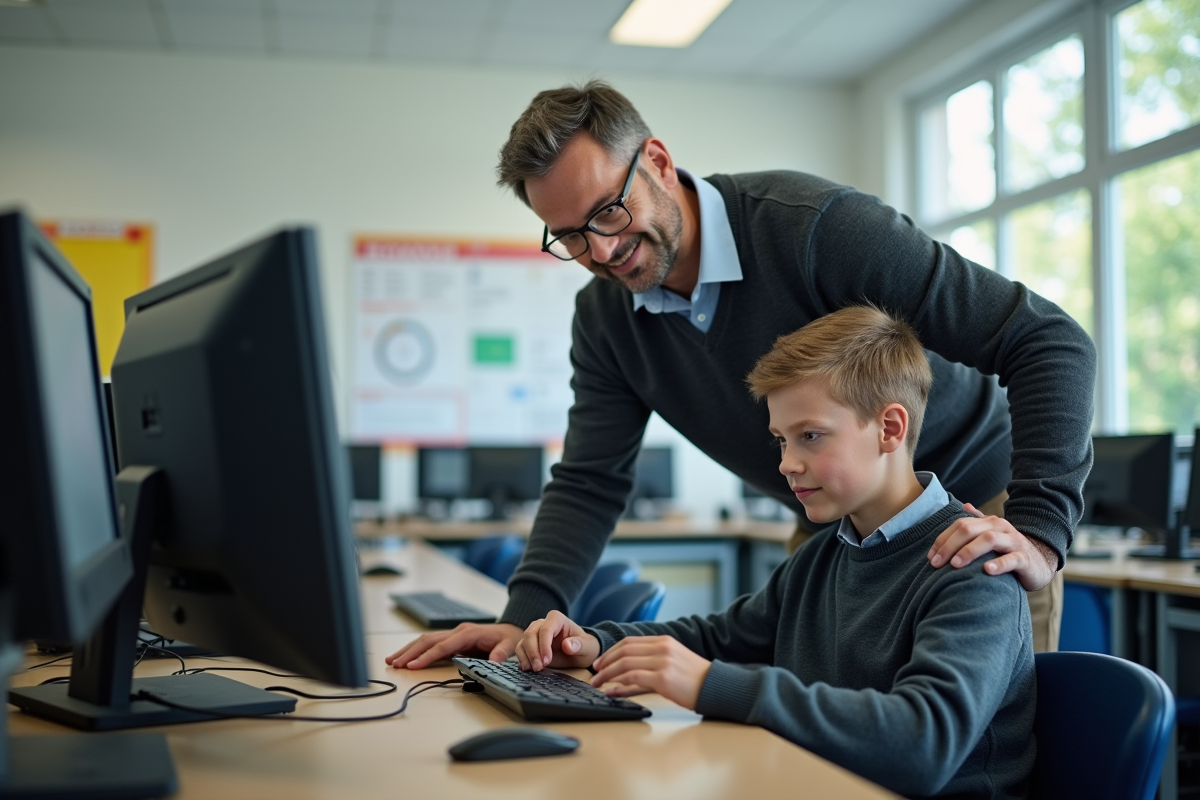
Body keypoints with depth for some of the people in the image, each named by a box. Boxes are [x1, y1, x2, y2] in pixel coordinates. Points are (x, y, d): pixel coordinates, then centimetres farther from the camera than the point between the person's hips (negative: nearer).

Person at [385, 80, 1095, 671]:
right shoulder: (604, 316, -7)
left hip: (976, 521, -5)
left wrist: (1039, 534, -37)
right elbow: (589, 481, -3)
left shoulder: (814, 225, -27)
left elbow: (1049, 341, -27)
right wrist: (527, 616, -20)